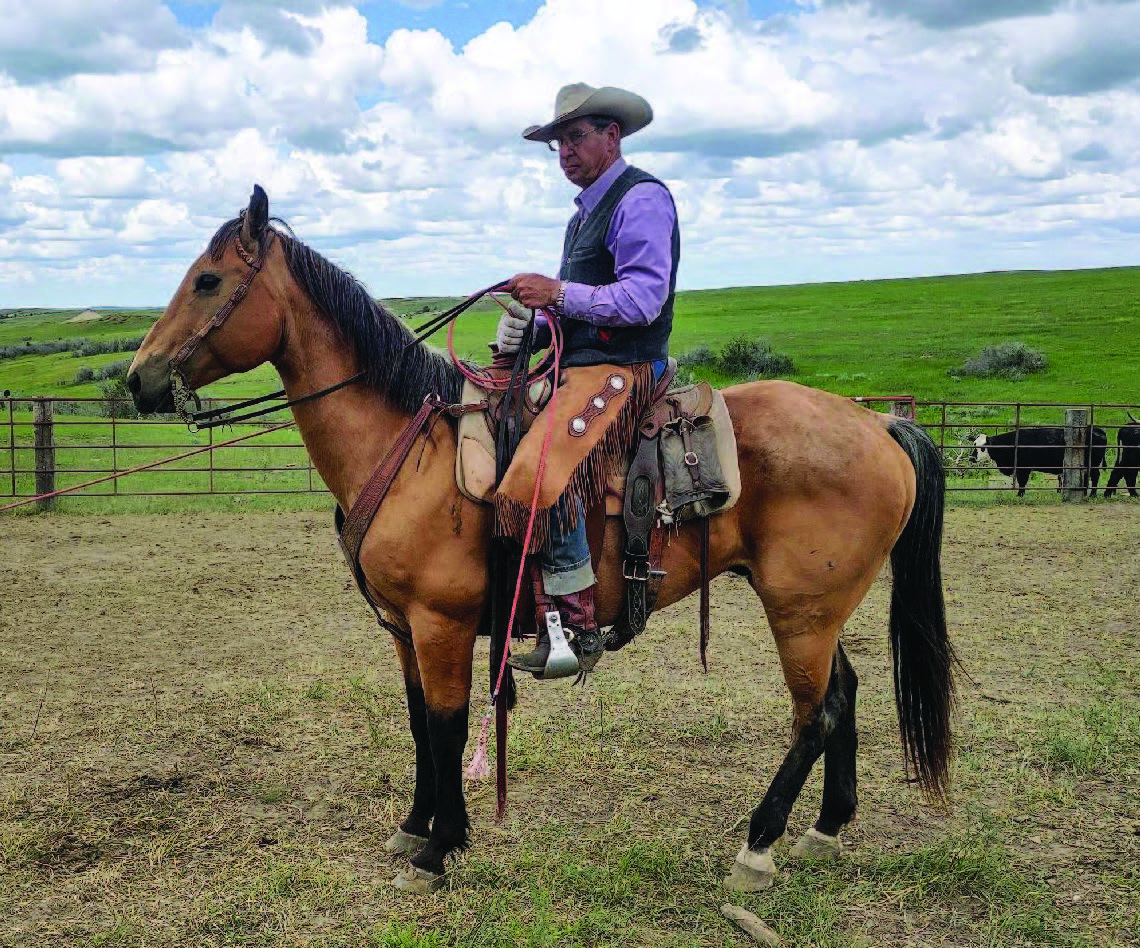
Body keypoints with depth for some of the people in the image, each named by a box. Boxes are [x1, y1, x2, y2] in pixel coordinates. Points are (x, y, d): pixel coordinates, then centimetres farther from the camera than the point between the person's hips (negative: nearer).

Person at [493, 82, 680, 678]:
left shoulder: (642, 198, -6)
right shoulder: (587, 212, 26)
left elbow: (643, 298, -18)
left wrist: (558, 294, -19)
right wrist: (529, 326, 8)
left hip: (620, 371, -11)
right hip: (576, 365, 11)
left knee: (537, 478, -30)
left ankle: (579, 633, -20)